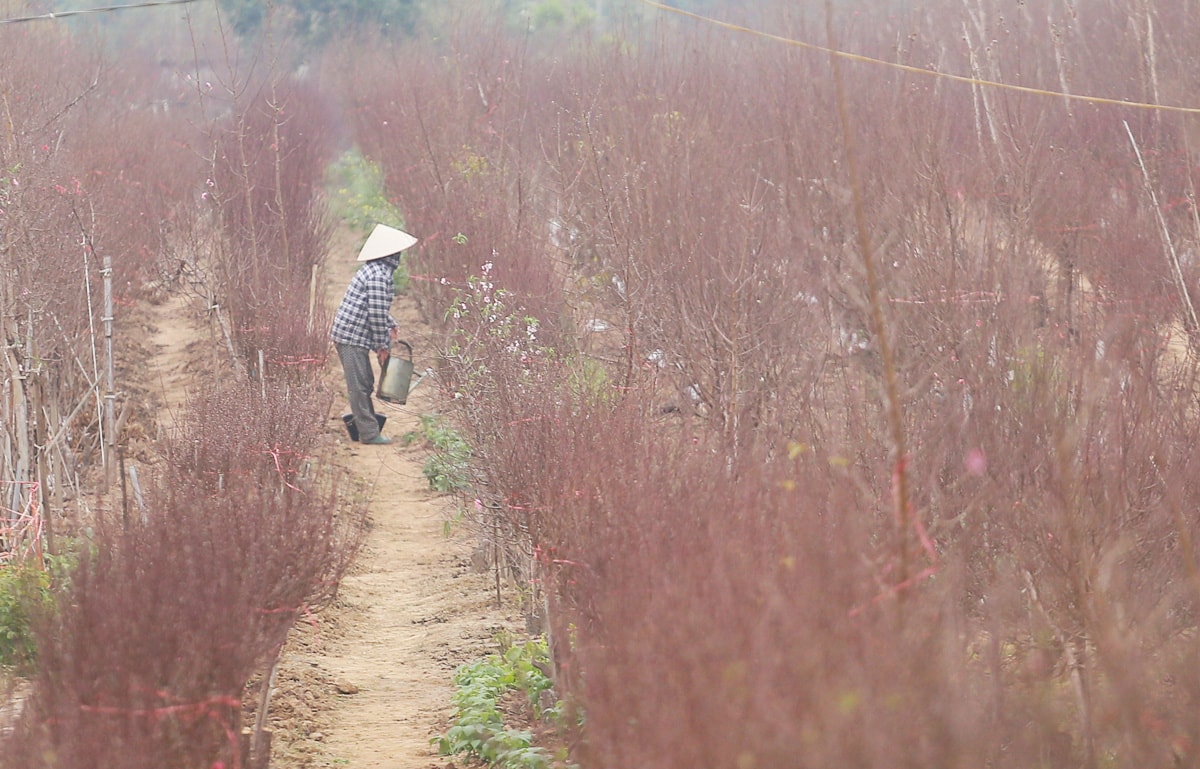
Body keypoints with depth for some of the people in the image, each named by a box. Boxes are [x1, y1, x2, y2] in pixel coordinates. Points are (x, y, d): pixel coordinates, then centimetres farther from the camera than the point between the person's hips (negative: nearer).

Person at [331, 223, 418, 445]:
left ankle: (368, 427, 23)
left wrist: (391, 325, 28)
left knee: (365, 383, 16)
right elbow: (376, 312, -20)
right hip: (353, 337, -10)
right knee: (360, 386, -6)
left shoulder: (374, 270, 15)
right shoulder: (379, 275, -19)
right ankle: (369, 433, -3)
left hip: (347, 334, 10)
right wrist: (383, 345, -12)